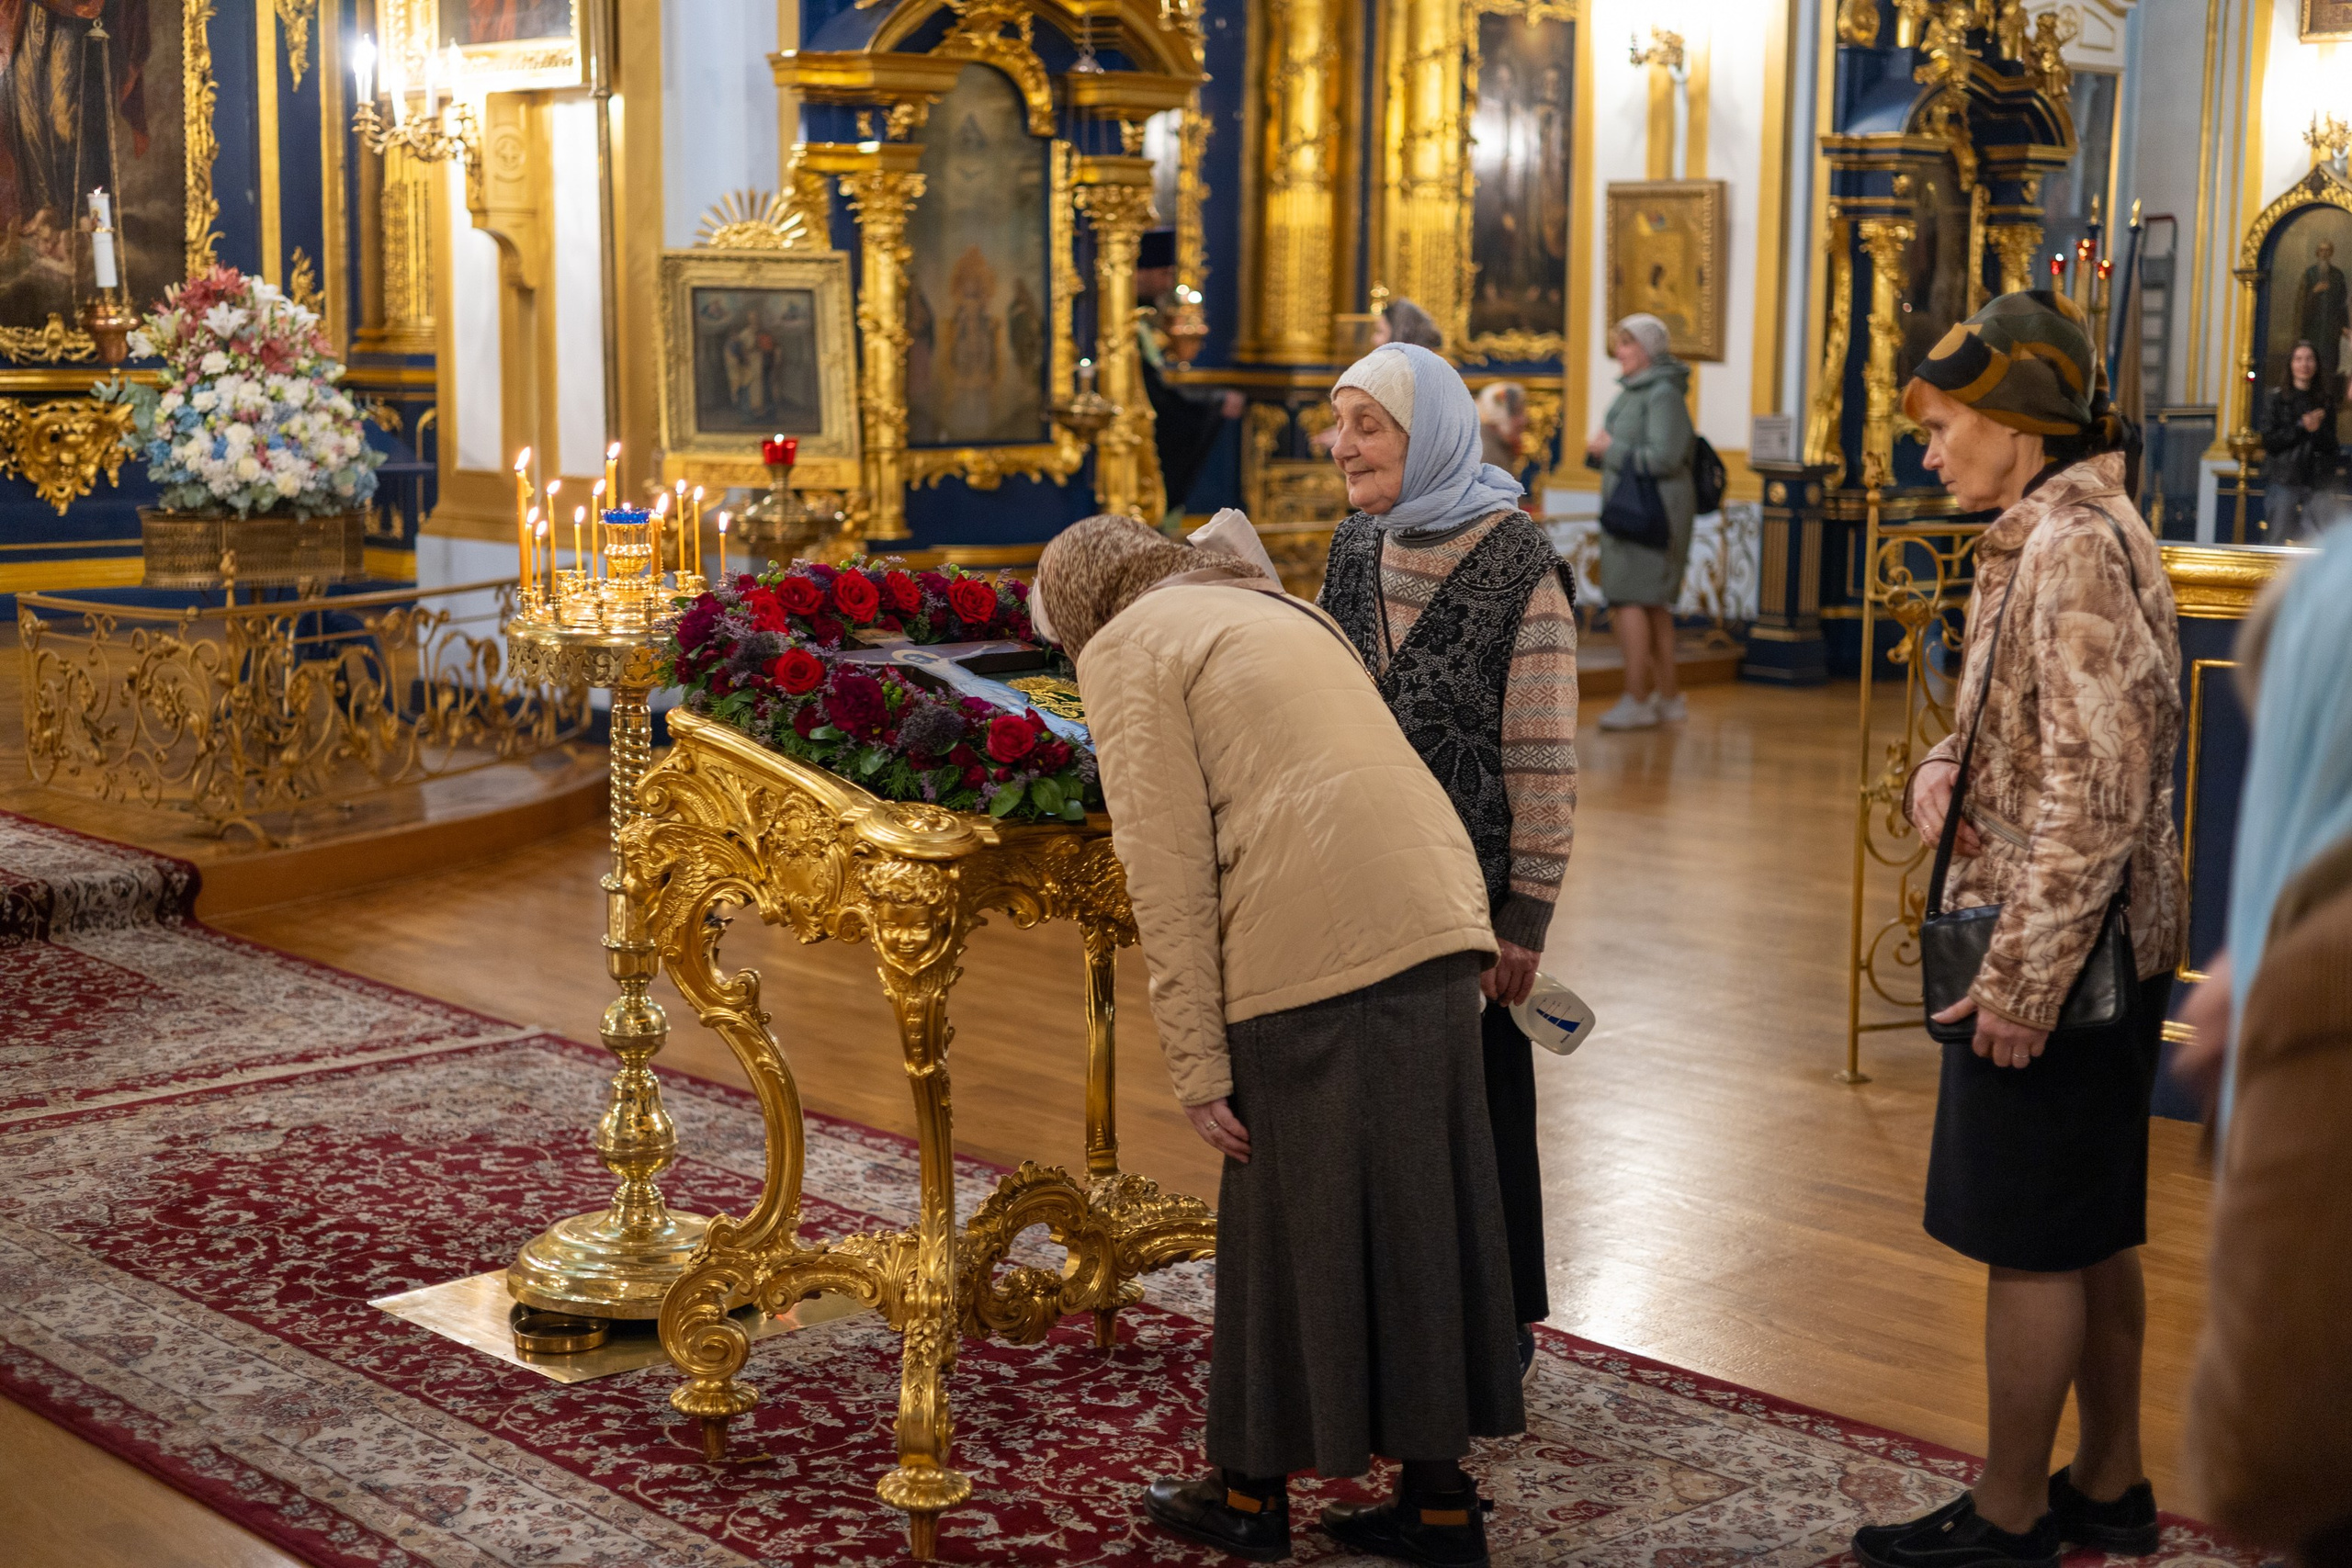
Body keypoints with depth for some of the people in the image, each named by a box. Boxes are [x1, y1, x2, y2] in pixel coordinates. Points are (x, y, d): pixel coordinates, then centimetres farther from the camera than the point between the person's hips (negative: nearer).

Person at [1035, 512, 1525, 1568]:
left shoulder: (1126, 649, 4)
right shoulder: (1283, 609, 28)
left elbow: (1169, 871, -6)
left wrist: (1199, 1065, -5)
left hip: (1314, 954, -7)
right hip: (1438, 924, 7)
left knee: (1287, 1220, 7)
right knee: (1419, 1213, 14)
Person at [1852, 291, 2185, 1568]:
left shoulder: (2074, 547, -19)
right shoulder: (2056, 533, 13)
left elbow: (2097, 787, -24)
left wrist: (2020, 975, -22)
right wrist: (1943, 771, 2)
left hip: (2057, 951, -10)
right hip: (2108, 952, 10)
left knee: (2028, 1237, 1)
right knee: (2095, 1231, 18)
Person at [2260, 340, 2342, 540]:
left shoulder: (2326, 398, 10)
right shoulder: (2277, 397, 3)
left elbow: (2331, 444, 5)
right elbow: (2268, 441, -4)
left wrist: (2317, 430, -14)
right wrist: (2301, 427, -12)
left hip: (2317, 479, 2)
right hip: (2283, 479, -2)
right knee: (2280, 538, -1)